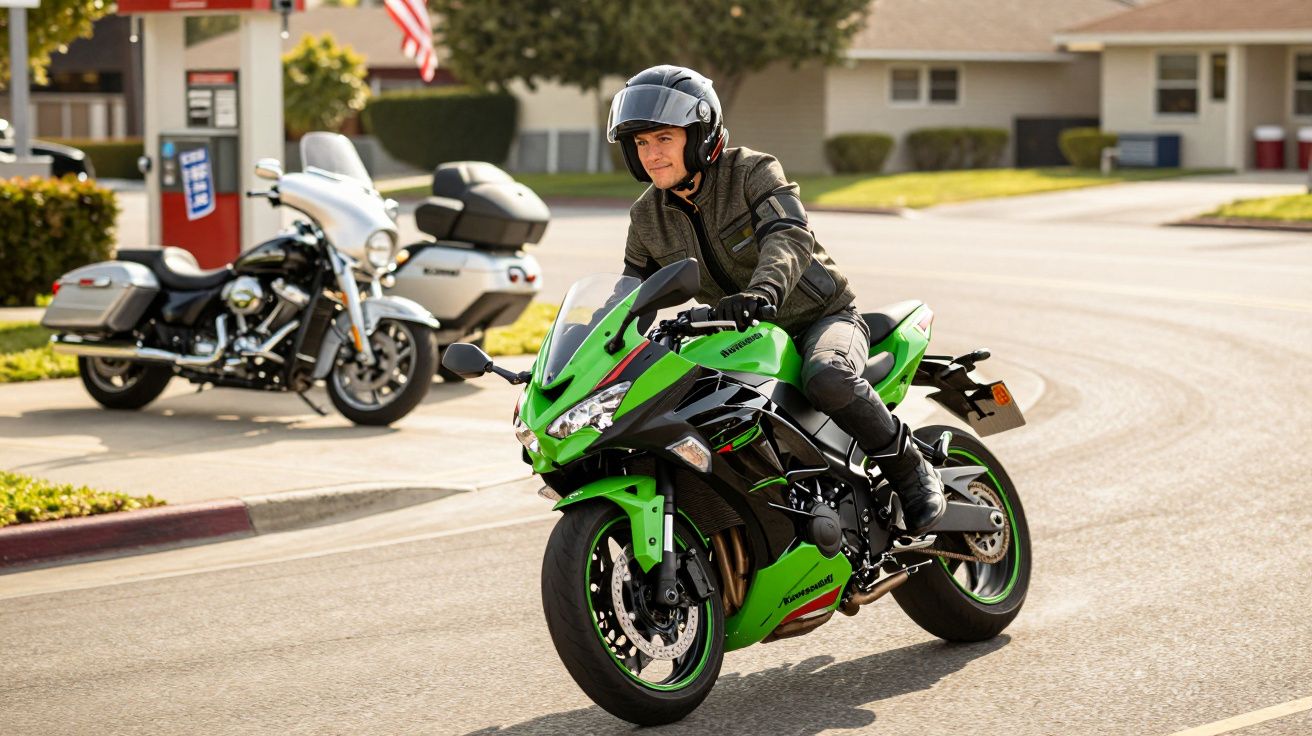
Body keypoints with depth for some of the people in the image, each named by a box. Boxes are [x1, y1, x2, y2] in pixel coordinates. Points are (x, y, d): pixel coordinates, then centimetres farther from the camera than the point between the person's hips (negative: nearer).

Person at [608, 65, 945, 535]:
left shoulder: (752, 172, -15)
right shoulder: (647, 219, 2)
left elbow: (791, 237, -33)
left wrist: (761, 290, -54)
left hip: (822, 318, -6)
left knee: (826, 380, -39)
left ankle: (911, 471, -16)